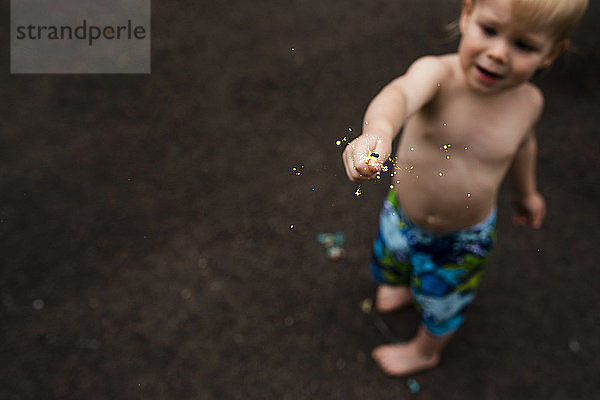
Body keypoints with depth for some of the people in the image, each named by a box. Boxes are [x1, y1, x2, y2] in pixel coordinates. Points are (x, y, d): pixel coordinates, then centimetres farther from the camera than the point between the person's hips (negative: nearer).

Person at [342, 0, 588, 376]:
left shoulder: (529, 101, -18)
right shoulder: (438, 74, -29)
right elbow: (402, 94, -52)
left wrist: (526, 192, 21)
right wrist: (378, 130, -75)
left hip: (466, 235, 0)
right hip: (403, 215, 0)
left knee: (442, 301, 24)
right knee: (392, 261, 32)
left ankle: (426, 351, 58)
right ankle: (403, 286, 70)